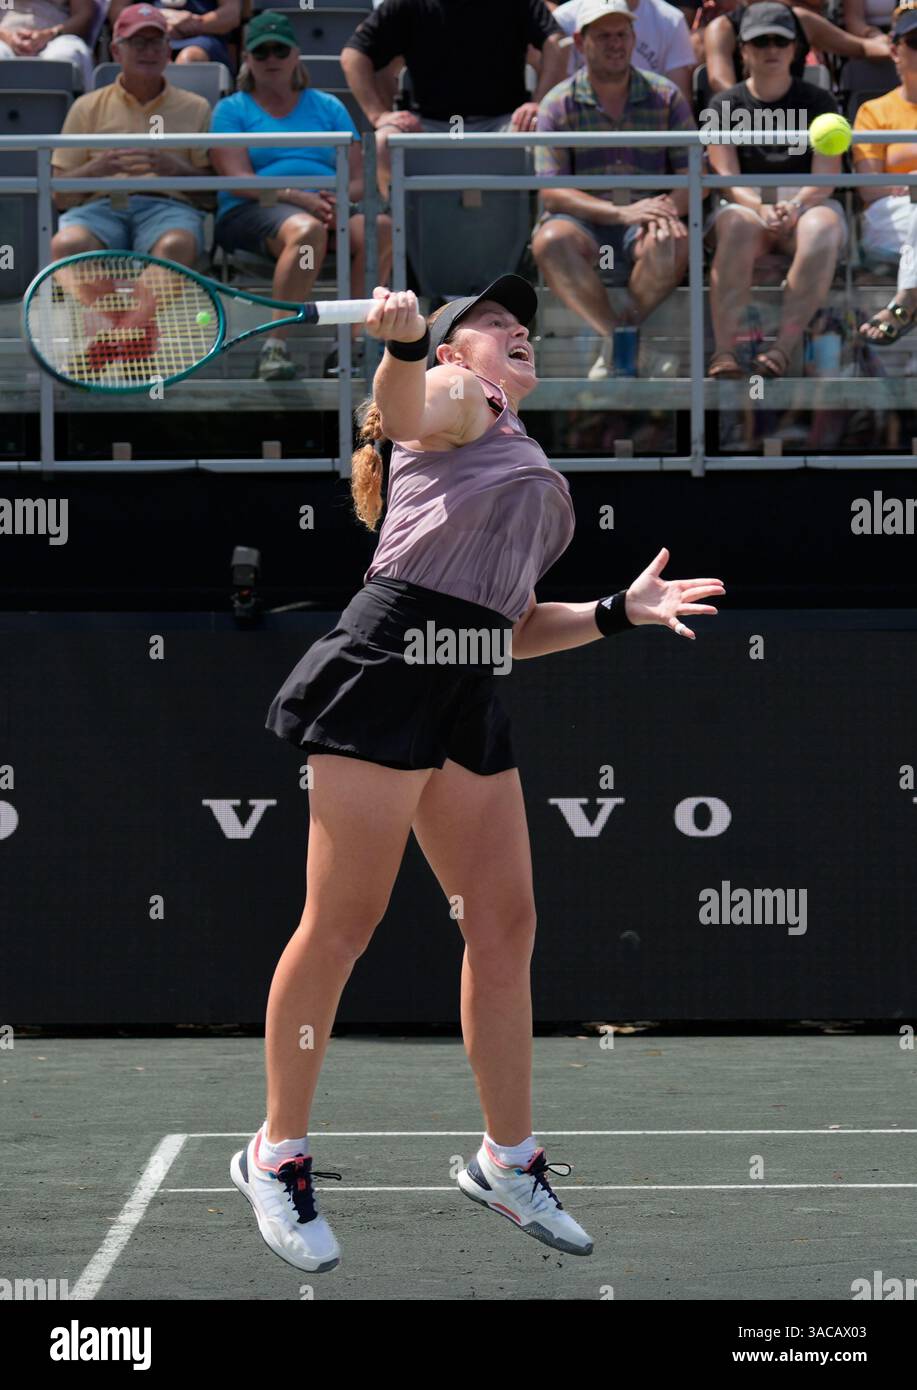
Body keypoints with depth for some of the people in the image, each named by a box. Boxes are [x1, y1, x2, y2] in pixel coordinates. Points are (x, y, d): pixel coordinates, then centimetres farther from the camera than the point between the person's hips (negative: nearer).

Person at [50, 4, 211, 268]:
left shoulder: (194, 108, 20)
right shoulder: (87, 108, 20)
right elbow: (60, 195, 14)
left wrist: (174, 169, -9)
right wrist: (96, 169, -7)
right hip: (101, 205, 1)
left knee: (177, 245, -38)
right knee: (67, 244, -35)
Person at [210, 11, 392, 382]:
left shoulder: (328, 107, 23)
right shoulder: (232, 110, 14)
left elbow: (359, 179, 13)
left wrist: (340, 199, -12)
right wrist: (299, 197, -17)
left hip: (331, 207, 4)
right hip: (252, 212, -4)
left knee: (381, 227, -30)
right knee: (307, 230, -40)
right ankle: (274, 347, -41)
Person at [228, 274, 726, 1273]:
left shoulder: (525, 467, 29)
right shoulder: (455, 396, 6)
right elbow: (405, 410, -20)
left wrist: (619, 611, 15)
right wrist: (402, 343, -42)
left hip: (470, 692, 9)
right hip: (387, 664, -9)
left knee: (505, 925, 8)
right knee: (343, 922, -6)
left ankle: (508, 1158, 19)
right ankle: (277, 1153, 4)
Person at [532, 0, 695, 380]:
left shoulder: (665, 96, 8)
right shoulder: (559, 104, 3)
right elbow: (551, 191, -6)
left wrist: (670, 206, -20)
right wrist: (620, 212, -21)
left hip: (645, 217, 0)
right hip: (583, 222, 0)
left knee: (671, 242, -35)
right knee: (550, 241, -35)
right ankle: (612, 337, -21)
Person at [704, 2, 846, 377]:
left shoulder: (818, 102, 11)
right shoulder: (725, 105, 12)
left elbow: (825, 176, -1)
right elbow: (726, 177, -1)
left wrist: (795, 206, -23)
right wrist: (761, 208, -23)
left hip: (808, 202, 0)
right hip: (746, 203, 0)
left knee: (823, 229, -37)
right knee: (737, 229, -37)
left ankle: (783, 348, -46)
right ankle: (724, 351, -51)